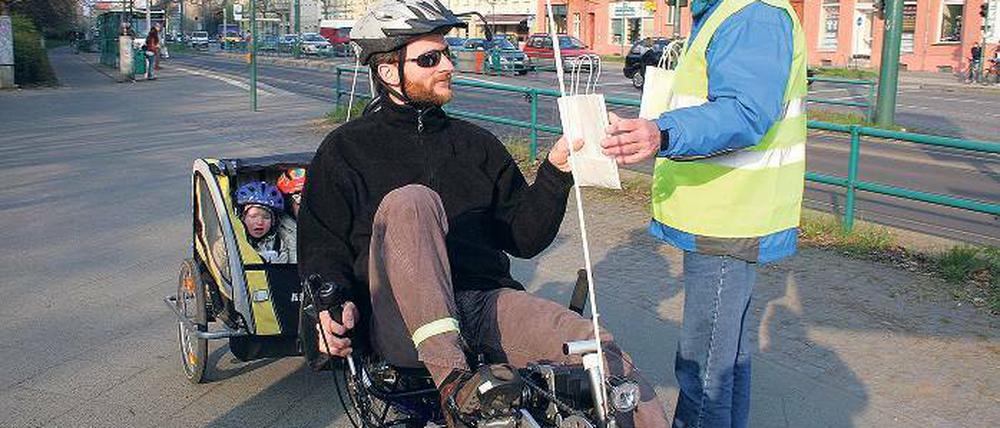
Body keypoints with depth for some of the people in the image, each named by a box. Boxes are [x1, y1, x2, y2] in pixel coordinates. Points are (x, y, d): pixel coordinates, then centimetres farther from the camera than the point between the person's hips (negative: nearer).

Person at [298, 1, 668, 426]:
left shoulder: (476, 143, 21)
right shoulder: (345, 148, 13)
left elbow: (524, 239, 18)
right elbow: (321, 243, 7)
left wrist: (555, 172, 3)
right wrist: (333, 304, -13)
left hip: (486, 300, 3)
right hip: (403, 321, -2)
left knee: (603, 354, -25)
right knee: (409, 202, -32)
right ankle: (452, 380, -37)